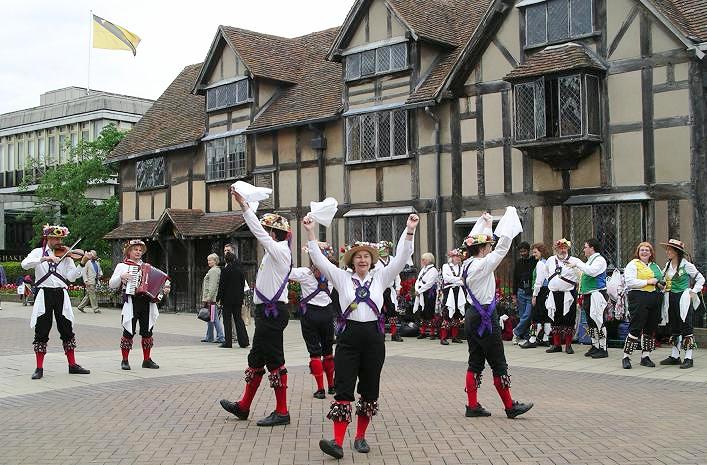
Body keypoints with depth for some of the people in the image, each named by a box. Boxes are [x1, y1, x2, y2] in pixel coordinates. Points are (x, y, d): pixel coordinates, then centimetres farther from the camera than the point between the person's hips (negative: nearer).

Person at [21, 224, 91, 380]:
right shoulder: (38, 252, 5)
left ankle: (72, 365, 16)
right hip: (44, 295, -2)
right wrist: (45, 258, -25)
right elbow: (25, 264, -15)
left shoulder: (65, 255, 8)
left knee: (67, 330, 6)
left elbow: (71, 277, -2)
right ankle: (39, 368, 7)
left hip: (61, 295, 2)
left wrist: (82, 264, -17)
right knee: (41, 331, 0)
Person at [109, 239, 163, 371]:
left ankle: (147, 360, 15)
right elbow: (111, 284, 2)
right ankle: (125, 360, 7)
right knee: (129, 331, -4)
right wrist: (121, 277, -15)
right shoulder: (122, 266, 8)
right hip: (131, 302, -4)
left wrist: (163, 290, 6)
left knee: (147, 331, 5)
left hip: (146, 301, 4)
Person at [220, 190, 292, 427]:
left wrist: (244, 205, -14)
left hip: (272, 312, -10)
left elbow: (257, 230, -18)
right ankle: (243, 407, 26)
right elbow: (259, 229, 25)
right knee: (256, 358, 16)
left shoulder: (279, 250, -12)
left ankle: (282, 412, 4)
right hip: (268, 311, 10)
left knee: (274, 361, -4)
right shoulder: (275, 252, 14)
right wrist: (245, 206, 23)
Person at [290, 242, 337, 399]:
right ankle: (331, 385, 24)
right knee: (328, 350, 16)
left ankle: (320, 389, -1)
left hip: (310, 313, -3)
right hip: (327, 312, 4)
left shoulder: (306, 273, -12)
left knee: (315, 352, 1)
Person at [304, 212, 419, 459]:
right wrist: (311, 233, -10)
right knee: (343, 389, -7)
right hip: (349, 336, -1)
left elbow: (401, 258, 0)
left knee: (370, 389, 8)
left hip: (373, 336, 1)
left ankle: (361, 437, 22)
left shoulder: (381, 277, 8)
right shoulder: (342, 277, 7)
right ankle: (338, 442, -10)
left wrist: (409, 231, -11)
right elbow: (319, 259, 0)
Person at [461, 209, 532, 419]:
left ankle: (472, 405, 13)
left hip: (472, 317, 9)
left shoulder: (468, 264, 5)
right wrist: (510, 214, -8)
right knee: (499, 364, 0)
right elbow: (503, 246, -16)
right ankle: (510, 406, 8)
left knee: (475, 362, 11)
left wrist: (485, 221, 27)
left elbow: (476, 240, 21)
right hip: (485, 319, -9)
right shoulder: (483, 265, -17)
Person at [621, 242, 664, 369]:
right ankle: (626, 357, -5)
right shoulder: (633, 264, -1)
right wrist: (647, 282, -14)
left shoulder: (655, 266, 21)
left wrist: (659, 283, 10)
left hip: (654, 299, 7)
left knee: (651, 328, 8)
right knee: (636, 328, -10)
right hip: (639, 298, -7)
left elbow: (661, 279, 34)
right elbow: (629, 282, -14)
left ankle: (646, 356, 17)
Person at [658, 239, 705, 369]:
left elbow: (700, 278, -1)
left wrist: (693, 292, -8)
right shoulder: (667, 265, 10)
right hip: (671, 300, 6)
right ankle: (675, 356, 19)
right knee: (674, 329, 12)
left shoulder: (686, 265, -7)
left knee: (686, 328, -5)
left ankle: (688, 358, -2)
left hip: (683, 300, -6)